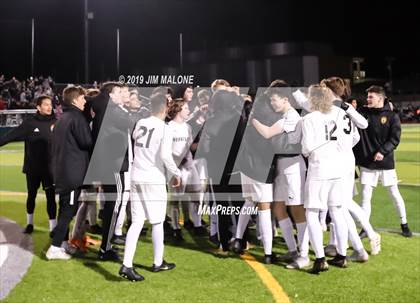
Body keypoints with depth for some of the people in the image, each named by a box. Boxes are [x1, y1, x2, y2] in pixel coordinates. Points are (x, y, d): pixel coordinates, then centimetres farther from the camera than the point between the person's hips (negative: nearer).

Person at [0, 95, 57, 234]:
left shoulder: (55, 122, 0)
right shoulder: (29, 123, -4)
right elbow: (12, 135, -7)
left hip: (50, 167, 0)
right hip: (32, 167, 0)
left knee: (51, 196, -2)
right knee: (31, 195, 15)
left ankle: (53, 227, 3)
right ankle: (29, 223, 33)